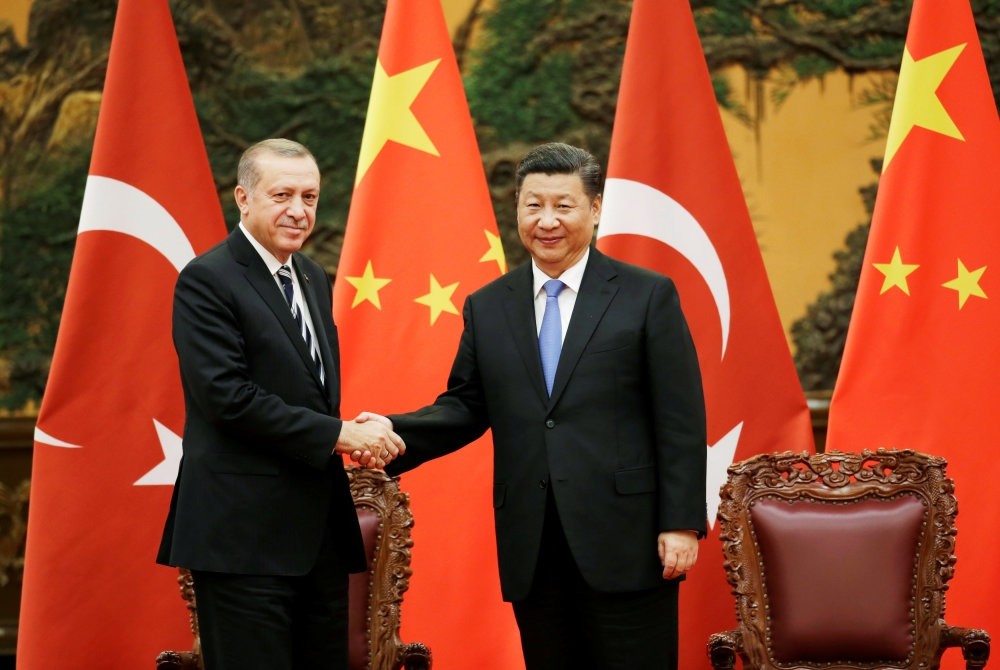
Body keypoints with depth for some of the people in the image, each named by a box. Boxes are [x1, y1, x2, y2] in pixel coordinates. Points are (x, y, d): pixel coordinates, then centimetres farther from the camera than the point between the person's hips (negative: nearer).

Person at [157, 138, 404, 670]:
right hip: (244, 533, -8)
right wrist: (339, 434, -15)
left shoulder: (313, 280, 17)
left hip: (318, 529, 8)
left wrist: (358, 435, 0)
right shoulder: (206, 281, -9)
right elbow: (228, 396, -18)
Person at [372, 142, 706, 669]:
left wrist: (681, 524, -9)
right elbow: (465, 406, 12)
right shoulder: (487, 308, 11)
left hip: (626, 541, -3)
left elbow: (680, 421, -3)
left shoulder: (648, 297, 0)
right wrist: (396, 431, -6)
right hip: (532, 549, 4)